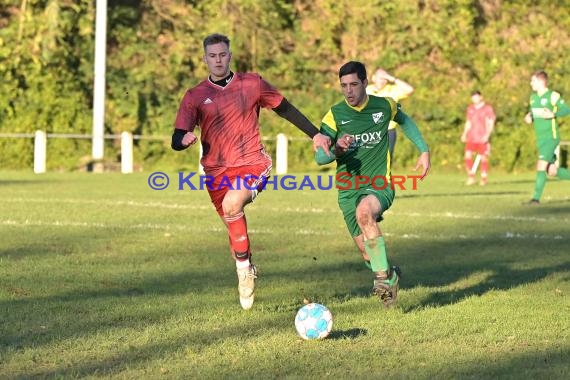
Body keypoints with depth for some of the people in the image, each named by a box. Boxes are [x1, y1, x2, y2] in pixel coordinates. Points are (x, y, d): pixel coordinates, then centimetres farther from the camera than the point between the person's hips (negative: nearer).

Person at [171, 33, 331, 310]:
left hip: (252, 165, -2)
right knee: (234, 227, 4)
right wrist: (185, 139, -26)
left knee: (231, 206, -29)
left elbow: (285, 109, 15)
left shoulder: (252, 84, 3)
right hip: (217, 172, 2)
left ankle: (244, 268, -14)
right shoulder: (195, 97, 3)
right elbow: (176, 140, -2)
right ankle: (246, 278, 27)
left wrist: (315, 134, 12)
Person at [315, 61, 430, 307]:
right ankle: (390, 277, 37)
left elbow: (404, 121, 24)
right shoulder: (335, 115, -4)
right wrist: (336, 150, -31)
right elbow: (319, 158, -9)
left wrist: (424, 151, 17)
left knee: (364, 211, -37)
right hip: (348, 189, 2)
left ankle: (383, 277, -26)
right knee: (367, 253, 2)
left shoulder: (385, 106, 0)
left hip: (380, 185, -2)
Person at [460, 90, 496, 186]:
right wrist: (464, 134, 8)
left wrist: (487, 135, -17)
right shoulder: (470, 108, 14)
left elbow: (491, 123, -5)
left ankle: (484, 179, 8)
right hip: (471, 137, 4)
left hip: (482, 138, -4)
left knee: (483, 158, -1)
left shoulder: (488, 108, -2)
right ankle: (471, 176, -1)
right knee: (468, 155, -9)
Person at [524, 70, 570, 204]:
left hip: (551, 137, -8)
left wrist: (552, 114, -22)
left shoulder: (553, 96, -9)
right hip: (540, 138, 8)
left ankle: (536, 197, -16)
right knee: (552, 171, 8)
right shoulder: (533, 97, 13)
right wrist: (529, 117, 3)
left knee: (541, 165, -16)